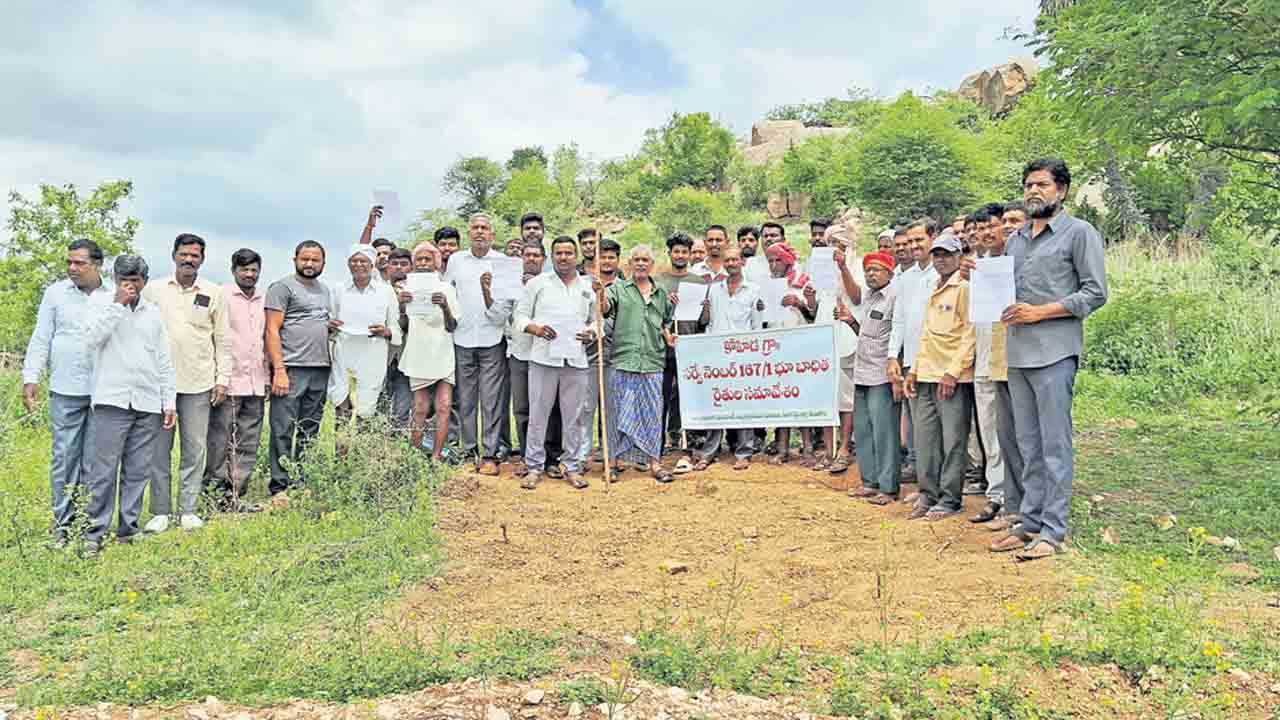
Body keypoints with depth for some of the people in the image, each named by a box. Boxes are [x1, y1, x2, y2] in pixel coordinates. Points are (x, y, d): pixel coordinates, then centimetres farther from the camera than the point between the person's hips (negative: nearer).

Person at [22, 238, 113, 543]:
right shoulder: (56, 293, 6)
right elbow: (41, 339, 7)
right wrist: (30, 378, 0)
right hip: (66, 390, 0)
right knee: (64, 455, 2)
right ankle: (63, 521, 12)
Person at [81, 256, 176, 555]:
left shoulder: (154, 313, 14)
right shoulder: (104, 308, 5)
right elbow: (91, 340, -15)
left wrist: (170, 401, 10)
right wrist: (118, 304, -12)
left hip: (148, 404, 3)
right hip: (112, 400, -3)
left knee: (138, 472, 5)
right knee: (104, 470, -4)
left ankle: (128, 530, 14)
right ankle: (95, 532, 5)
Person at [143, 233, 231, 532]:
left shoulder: (214, 293, 7)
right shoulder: (154, 290, 7)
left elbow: (223, 340, 8)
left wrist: (223, 379, 3)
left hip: (198, 384, 0)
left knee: (195, 449, 3)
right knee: (159, 448, 4)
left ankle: (188, 510, 13)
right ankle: (160, 511, 13)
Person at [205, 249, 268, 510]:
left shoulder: (264, 299, 14)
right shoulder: (221, 295, -3)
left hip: (256, 384, 6)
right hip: (229, 381, -5)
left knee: (248, 445, 7)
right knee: (220, 442, -2)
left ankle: (235, 494, 14)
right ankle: (216, 493, 7)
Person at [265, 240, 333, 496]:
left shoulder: (325, 290, 19)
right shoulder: (282, 287, -2)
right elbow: (272, 330, -9)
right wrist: (279, 370, -16)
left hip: (320, 370, 7)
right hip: (291, 369, -7)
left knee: (310, 431, 11)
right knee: (283, 430, -3)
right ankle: (280, 485, 3)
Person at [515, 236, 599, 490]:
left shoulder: (589, 286, 13)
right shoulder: (537, 283, 7)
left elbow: (596, 319, 20)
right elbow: (520, 315, 7)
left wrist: (592, 333, -1)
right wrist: (535, 328, -12)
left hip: (576, 359, 2)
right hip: (543, 357, -2)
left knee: (574, 416, 5)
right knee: (538, 414, 1)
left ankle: (573, 466, 16)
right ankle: (534, 466, 12)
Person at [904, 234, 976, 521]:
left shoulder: (965, 288, -4)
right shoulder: (932, 292, 19)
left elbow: (970, 335, -11)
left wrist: (952, 372, -16)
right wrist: (913, 370, 16)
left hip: (954, 378, -7)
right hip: (926, 377, 7)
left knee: (953, 440, -2)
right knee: (925, 438, 8)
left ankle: (950, 499, 6)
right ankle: (928, 495, 17)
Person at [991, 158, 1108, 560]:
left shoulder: (1080, 233, 1)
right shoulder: (1015, 240, 19)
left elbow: (1095, 292, -6)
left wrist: (1039, 312, -13)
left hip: (1054, 351, -6)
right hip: (1017, 353, 7)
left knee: (1054, 445, -4)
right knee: (1028, 445, 10)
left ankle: (1053, 531, 1)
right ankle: (1029, 522, 17)